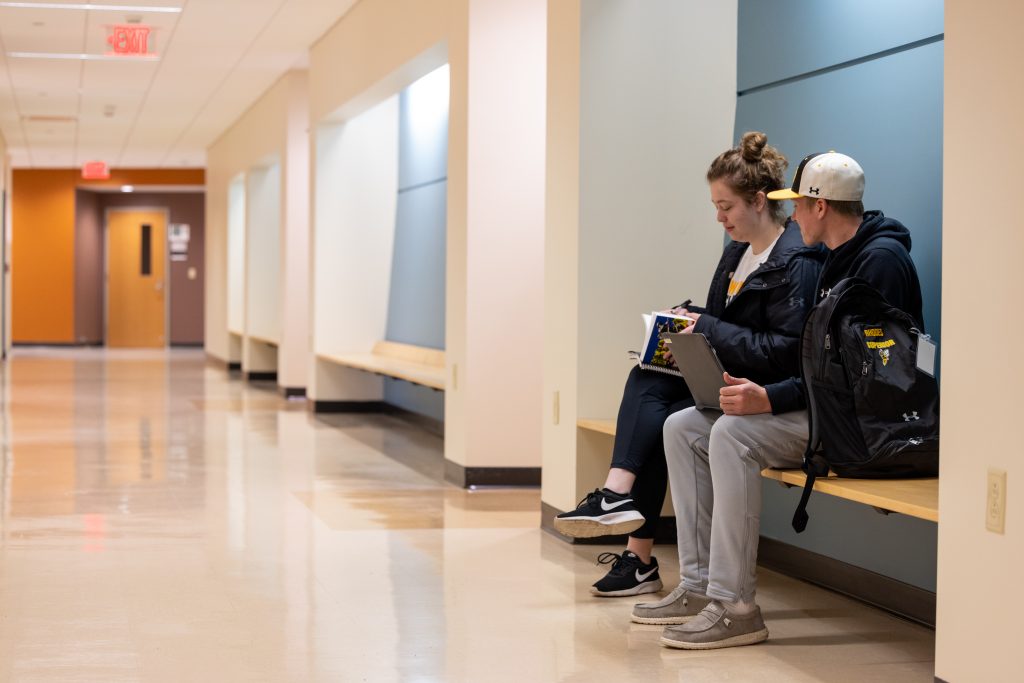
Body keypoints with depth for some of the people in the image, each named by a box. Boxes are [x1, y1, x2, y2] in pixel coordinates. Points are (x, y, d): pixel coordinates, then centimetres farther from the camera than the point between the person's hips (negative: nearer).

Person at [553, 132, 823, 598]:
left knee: (659, 423, -17)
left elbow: (786, 352, -20)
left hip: (768, 395, -9)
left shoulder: (795, 261, -15)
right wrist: (690, 317, 1)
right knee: (647, 380, -14)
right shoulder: (738, 250, 15)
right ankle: (618, 495, -22)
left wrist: (707, 329, -18)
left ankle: (640, 558, -12)